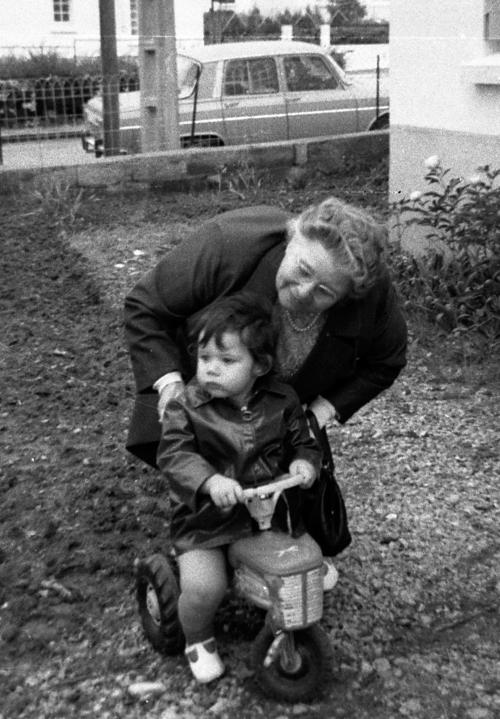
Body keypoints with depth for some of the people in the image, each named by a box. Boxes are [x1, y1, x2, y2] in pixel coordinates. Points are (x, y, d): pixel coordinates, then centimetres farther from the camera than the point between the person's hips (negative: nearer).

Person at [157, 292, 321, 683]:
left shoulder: (282, 401, -5)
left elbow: (304, 442, 4)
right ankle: (198, 637, 16)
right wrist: (210, 480, -41)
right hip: (206, 515, -2)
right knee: (202, 587, -18)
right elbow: (174, 454, -23)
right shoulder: (187, 407, -13)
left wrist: (304, 461, -21)